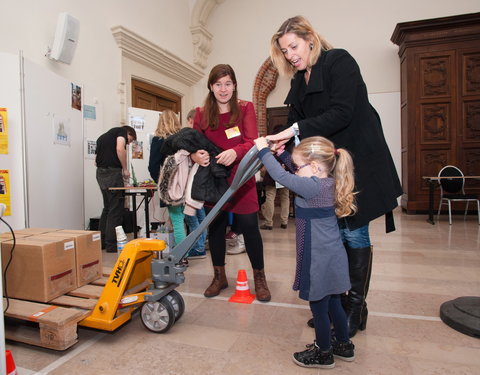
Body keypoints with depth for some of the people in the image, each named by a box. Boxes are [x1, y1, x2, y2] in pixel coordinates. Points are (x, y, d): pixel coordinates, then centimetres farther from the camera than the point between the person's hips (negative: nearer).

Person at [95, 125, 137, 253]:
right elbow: (120, 149, -17)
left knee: (107, 207, 17)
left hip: (100, 173, 8)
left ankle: (101, 241, 23)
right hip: (113, 172, -8)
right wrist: (125, 169, -7)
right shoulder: (122, 131, 4)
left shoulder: (103, 136, 27)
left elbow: (96, 161, 23)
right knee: (116, 210, -2)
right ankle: (112, 244, 2)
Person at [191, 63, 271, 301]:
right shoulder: (202, 114, 6)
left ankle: (259, 278, 20)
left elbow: (252, 142, -10)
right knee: (215, 227, 10)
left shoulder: (245, 108, 0)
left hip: (241, 179, -2)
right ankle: (219, 277, 29)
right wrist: (195, 155, -20)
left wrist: (235, 152, -31)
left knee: (249, 227, 0)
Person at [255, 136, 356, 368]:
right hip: (333, 256, 9)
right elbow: (300, 175, 18)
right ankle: (344, 346, 42)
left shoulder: (314, 187, -24)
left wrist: (263, 150, -12)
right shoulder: (328, 183, 3)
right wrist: (283, 154, 15)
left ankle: (323, 354, 30)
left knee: (318, 307, 10)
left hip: (320, 260, -9)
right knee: (332, 303, 24)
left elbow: (281, 176, -24)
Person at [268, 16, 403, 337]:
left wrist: (296, 130, -22)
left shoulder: (339, 61, -7)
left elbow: (342, 113, -19)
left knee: (354, 233, -2)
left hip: (359, 161, -6)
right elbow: (298, 124, 10)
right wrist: (284, 143, -10)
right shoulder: (299, 82, 15)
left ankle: (356, 307, 13)